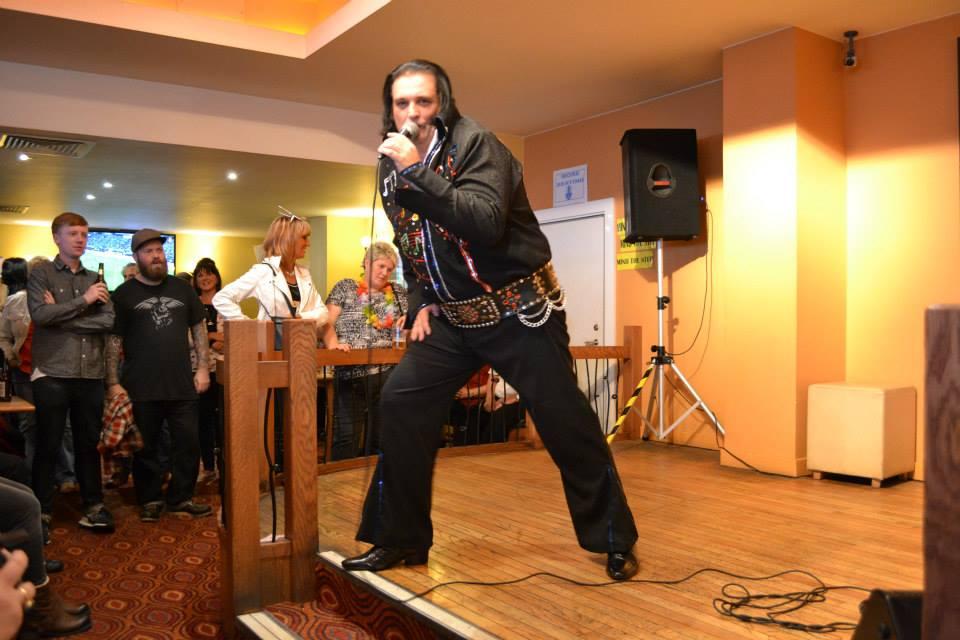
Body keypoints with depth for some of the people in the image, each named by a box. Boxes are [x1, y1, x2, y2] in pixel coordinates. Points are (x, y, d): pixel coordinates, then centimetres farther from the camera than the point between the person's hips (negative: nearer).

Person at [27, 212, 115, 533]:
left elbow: (108, 321, -1)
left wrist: (61, 315, -8)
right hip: (52, 374, -3)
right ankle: (42, 512, 14)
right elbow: (40, 314, -14)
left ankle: (93, 506, 20)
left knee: (89, 444, 11)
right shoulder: (41, 275, 2)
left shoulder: (95, 279, 13)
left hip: (90, 374, 4)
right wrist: (83, 300, -10)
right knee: (48, 446, 3)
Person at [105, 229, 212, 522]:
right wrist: (113, 383, -6)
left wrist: (203, 368, 5)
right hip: (141, 388, -2)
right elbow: (113, 341, 0)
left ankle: (181, 497, 20)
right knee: (145, 447, 8)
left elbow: (199, 328, 13)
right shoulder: (124, 294, 2)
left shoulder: (182, 289, 10)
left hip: (182, 385, 2)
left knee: (188, 443, 6)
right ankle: (150, 500, 22)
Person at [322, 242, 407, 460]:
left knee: (382, 434, 9)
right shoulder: (345, 288, 7)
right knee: (346, 435, -4)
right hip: (350, 373, -3)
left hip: (387, 373, 3)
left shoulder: (398, 294, 14)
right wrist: (333, 344, -20)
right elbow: (327, 322, 0)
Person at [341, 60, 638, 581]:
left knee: (565, 421, -3)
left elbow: (486, 222, -30)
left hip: (519, 309, -6)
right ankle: (399, 539, 11)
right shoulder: (391, 162, 8)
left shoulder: (474, 143, -13)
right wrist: (422, 302, 9)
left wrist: (418, 170, -30)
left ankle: (614, 541, 16)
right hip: (453, 317, 6)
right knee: (401, 403, -4)